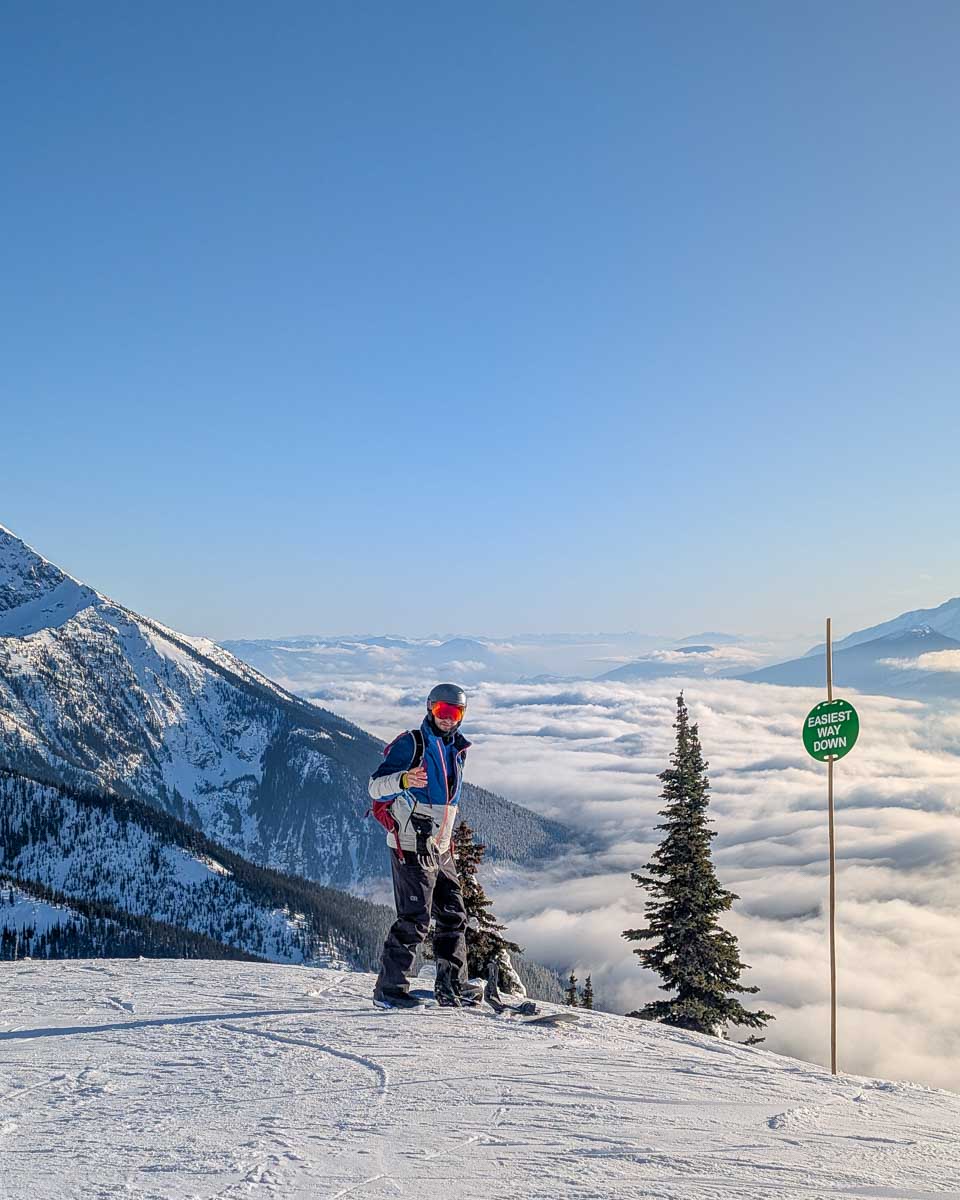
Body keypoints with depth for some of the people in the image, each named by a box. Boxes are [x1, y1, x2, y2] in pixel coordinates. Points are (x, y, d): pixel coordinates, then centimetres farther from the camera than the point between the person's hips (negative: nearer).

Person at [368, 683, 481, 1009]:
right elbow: (376, 786, -19)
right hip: (411, 847, -8)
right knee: (414, 919, -10)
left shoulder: (457, 750, 14)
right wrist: (403, 779, -40)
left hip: (440, 849, 8)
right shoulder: (410, 744, -10)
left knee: (453, 916, 10)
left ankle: (452, 986, 19)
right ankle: (389, 988, -1)